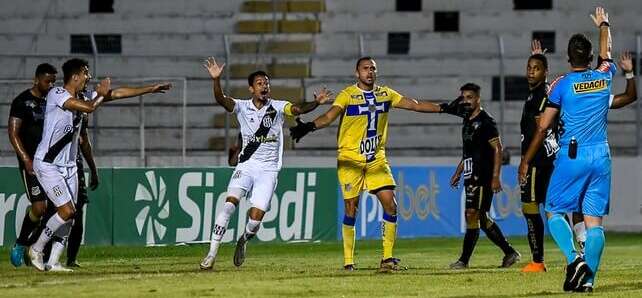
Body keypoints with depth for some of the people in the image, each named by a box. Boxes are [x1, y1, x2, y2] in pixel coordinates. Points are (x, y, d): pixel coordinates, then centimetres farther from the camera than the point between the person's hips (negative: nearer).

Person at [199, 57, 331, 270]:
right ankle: (212, 254, -18)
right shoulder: (242, 107, -1)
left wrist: (316, 103, -37)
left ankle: (243, 241, 27)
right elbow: (221, 99, -17)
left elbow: (298, 109, -17)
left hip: (268, 170, 0)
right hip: (246, 165, 0)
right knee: (230, 203, -21)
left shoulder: (277, 107, 0)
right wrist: (216, 80, -36)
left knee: (256, 217, -9)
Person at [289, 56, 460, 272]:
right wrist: (309, 127, -38)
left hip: (376, 159, 4)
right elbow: (329, 117, -20)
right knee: (351, 209, -3)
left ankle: (388, 258, -1)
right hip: (350, 159, -4)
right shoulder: (348, 95, -7)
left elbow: (415, 105, 9)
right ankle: (348, 261, 7)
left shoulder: (385, 94, 7)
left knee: (390, 204, -6)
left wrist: (443, 108, 2)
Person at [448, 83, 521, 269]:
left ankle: (464, 260, -12)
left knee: (472, 215, -11)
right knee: (482, 219, 10)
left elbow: (498, 149, -14)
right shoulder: (467, 122, 18)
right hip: (471, 177, 9)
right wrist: (458, 173, 23)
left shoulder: (485, 121, -10)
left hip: (483, 177, -9)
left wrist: (496, 177, -20)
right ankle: (509, 253, 18)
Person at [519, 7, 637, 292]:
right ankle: (588, 278, -5)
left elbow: (542, 128, -3)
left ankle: (574, 259, -16)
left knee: (554, 212, 7)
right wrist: (603, 25, 50)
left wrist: (525, 161, 6)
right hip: (601, 156, 3)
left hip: (571, 157, -3)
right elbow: (606, 54, 30)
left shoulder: (562, 84, -5)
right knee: (594, 221, 3)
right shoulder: (604, 77, 5)